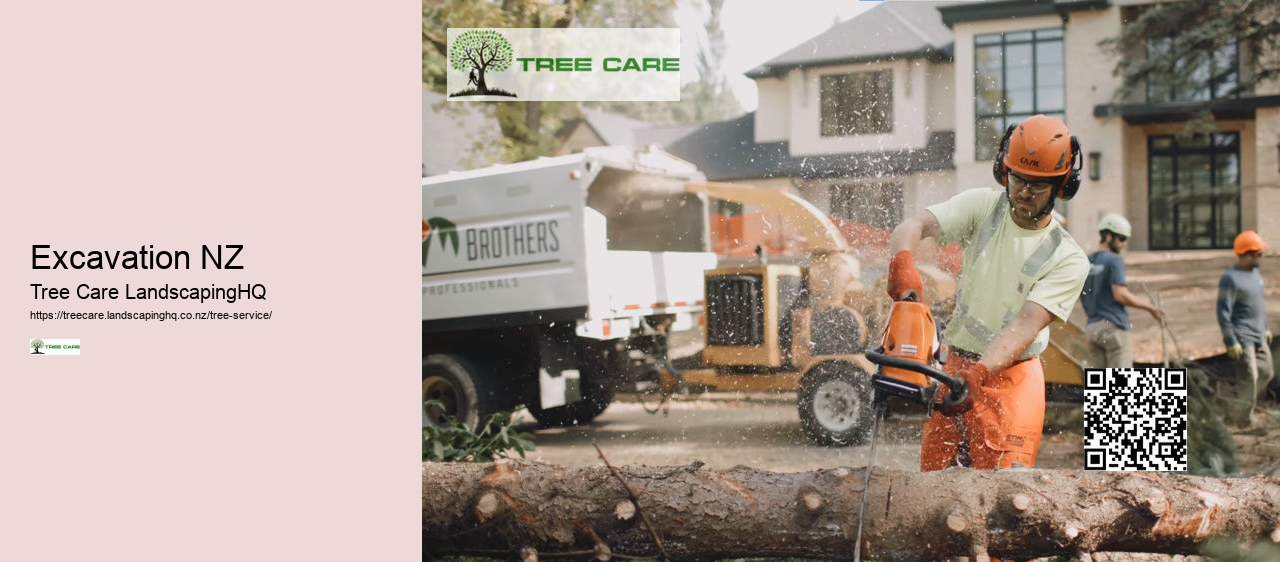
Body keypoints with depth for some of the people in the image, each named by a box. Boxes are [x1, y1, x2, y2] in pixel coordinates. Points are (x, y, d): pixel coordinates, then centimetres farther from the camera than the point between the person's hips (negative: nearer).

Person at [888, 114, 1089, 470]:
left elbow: (1025, 327, -18)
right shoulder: (981, 207, 0)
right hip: (953, 368, 3)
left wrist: (978, 373, -34)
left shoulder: (1068, 260, -7)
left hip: (1010, 377, -3)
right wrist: (903, 262, -37)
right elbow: (911, 228, -12)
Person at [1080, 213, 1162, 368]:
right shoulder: (1114, 260, -9)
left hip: (1092, 326, 7)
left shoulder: (1087, 261, 13)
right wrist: (1149, 306, -7)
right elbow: (1120, 295, -17)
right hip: (1114, 327, -7)